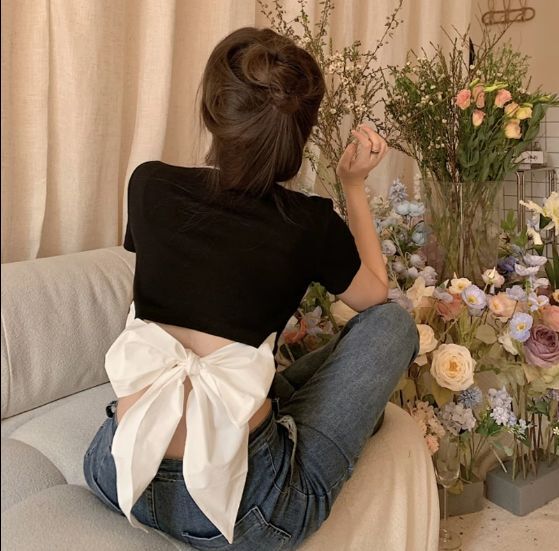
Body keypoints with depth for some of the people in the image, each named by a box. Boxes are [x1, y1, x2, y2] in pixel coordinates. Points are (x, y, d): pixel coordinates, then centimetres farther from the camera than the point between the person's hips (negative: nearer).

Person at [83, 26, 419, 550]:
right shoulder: (308, 223, -10)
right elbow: (376, 292, 13)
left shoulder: (149, 185, -2)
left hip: (118, 474, 5)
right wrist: (355, 184, 17)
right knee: (392, 322, 14)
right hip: (237, 506, -4)